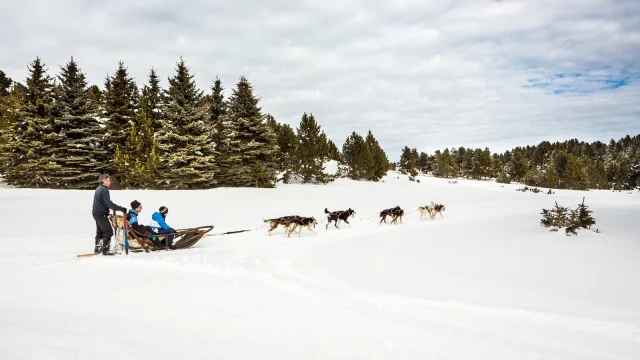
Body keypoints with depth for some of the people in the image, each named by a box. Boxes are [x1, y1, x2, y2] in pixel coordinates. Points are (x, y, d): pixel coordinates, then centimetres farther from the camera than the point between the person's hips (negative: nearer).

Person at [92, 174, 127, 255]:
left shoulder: (99, 188, 13)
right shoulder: (104, 190, -18)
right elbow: (109, 203, -23)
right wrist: (121, 208, -22)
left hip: (96, 213, 10)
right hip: (101, 214, -10)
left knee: (100, 232, 19)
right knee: (108, 232, -7)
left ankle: (97, 249, 26)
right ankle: (105, 250, -7)